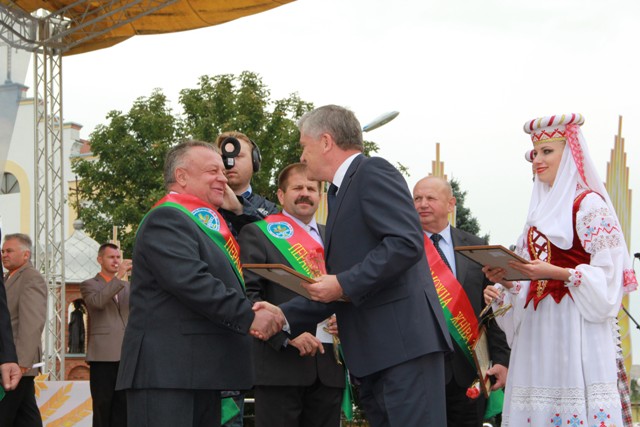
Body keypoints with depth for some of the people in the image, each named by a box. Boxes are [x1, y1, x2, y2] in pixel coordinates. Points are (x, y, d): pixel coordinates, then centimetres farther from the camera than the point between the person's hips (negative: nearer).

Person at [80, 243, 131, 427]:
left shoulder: (126, 286, 20)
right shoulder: (89, 285, 5)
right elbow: (97, 301, -17)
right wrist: (118, 277, -23)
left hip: (126, 355, 4)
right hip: (103, 356, -4)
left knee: (122, 410, 1)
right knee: (102, 409, -3)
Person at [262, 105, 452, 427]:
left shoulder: (373, 172, -4)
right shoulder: (340, 193, 24)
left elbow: (407, 243, -18)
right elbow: (337, 284, 26)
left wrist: (343, 284, -16)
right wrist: (283, 316, 17)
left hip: (404, 341, -10)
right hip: (372, 352, 10)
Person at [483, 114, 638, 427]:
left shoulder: (590, 204, -4)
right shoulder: (541, 208, 19)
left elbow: (606, 274, -12)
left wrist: (555, 272, -21)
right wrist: (505, 281, 3)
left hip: (575, 327, -7)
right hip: (537, 326, 7)